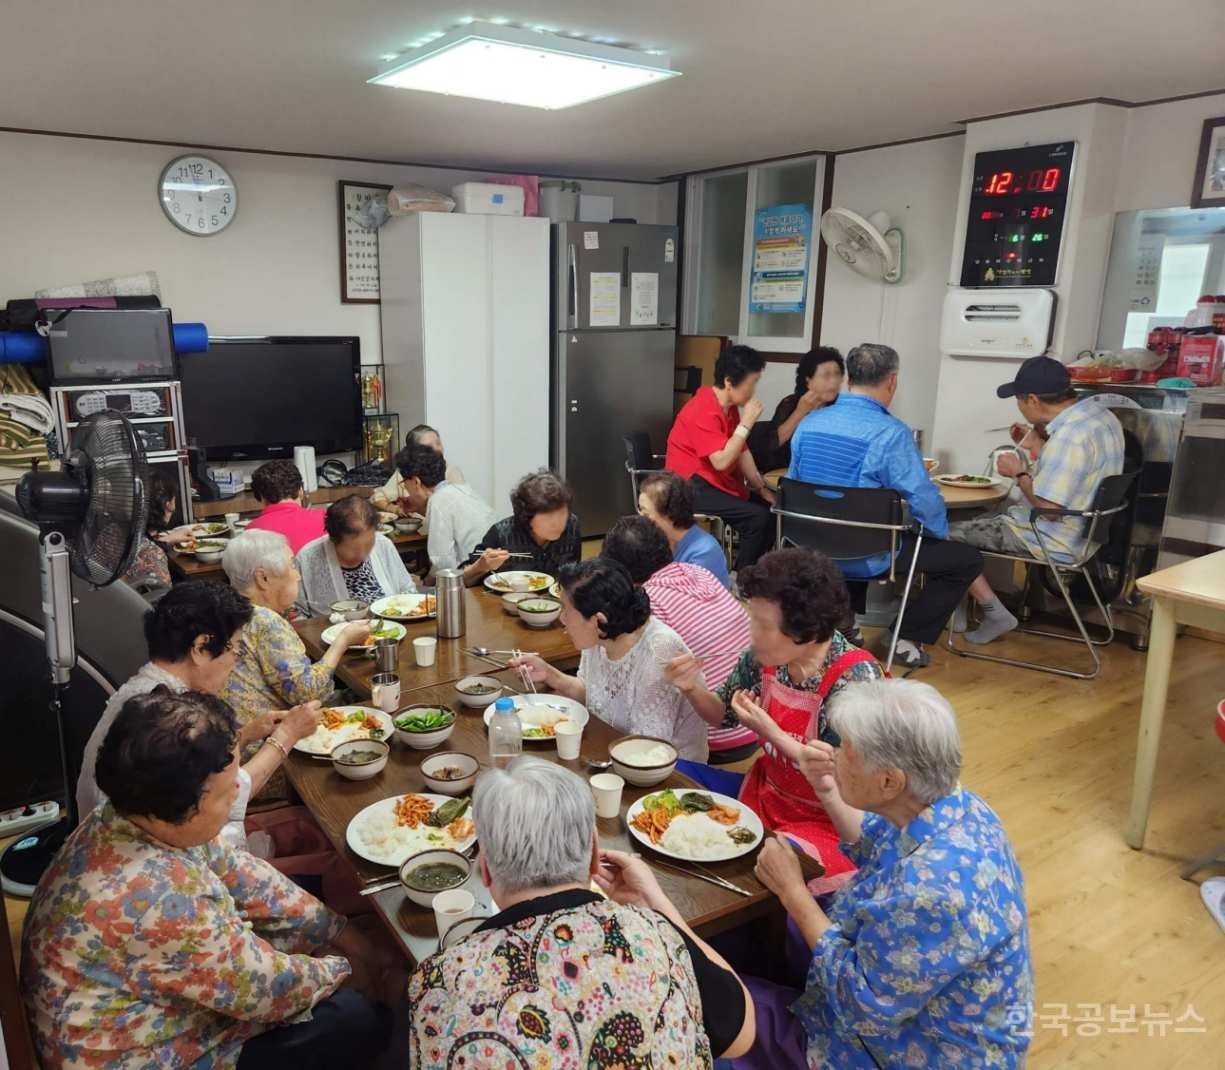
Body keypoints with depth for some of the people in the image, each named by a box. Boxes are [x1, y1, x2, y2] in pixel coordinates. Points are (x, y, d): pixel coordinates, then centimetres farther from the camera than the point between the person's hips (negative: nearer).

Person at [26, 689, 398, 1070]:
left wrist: (341, 935, 0)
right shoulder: (160, 899, -39)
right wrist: (344, 970, -5)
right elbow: (268, 989, -25)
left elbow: (238, 873, 0)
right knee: (361, 1019, -4)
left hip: (145, 1007, 8)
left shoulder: (127, 817, -12)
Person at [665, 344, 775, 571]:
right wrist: (746, 423, -24)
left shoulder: (730, 406, 8)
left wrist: (761, 488, 5)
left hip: (718, 483, 10)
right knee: (758, 518, -23)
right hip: (692, 486, -10)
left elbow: (742, 452, 13)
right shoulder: (704, 412, -22)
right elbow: (721, 461, -29)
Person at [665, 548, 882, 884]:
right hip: (765, 794, 7)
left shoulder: (856, 679, -25)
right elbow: (723, 714, 8)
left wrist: (771, 733, -27)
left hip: (828, 822, -6)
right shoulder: (765, 656, -9)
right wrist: (693, 689, -13)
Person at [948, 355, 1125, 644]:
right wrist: (1038, 446, 7)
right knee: (976, 521, 21)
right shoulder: (1099, 413, 3)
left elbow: (1048, 509, -28)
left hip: (1053, 541, -10)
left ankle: (995, 614, 3)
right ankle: (964, 607, 21)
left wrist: (1018, 473, -14)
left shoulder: (1070, 434, -28)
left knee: (949, 536, -4)